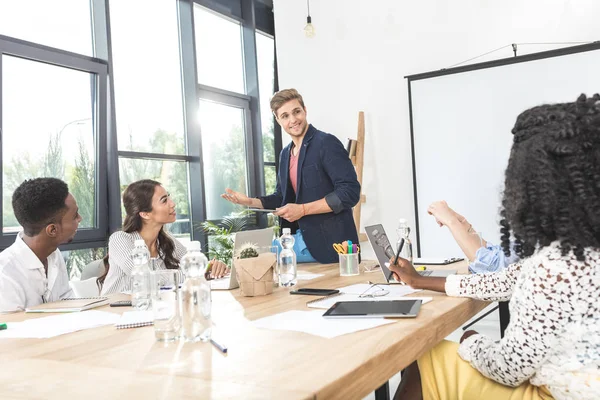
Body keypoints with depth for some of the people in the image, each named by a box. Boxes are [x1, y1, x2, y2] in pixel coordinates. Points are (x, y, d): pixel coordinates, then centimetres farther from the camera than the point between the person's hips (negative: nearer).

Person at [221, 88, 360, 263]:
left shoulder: (327, 143, -11)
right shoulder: (285, 154, 12)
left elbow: (350, 191, -19)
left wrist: (303, 209, -19)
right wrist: (250, 202, 5)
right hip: (304, 242, 7)